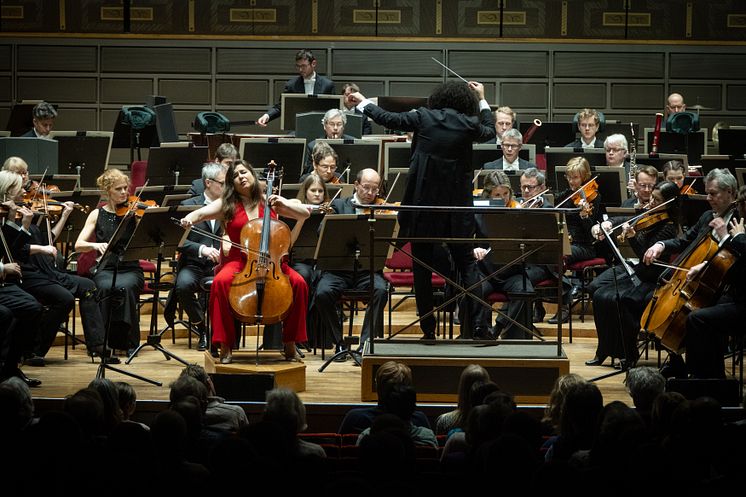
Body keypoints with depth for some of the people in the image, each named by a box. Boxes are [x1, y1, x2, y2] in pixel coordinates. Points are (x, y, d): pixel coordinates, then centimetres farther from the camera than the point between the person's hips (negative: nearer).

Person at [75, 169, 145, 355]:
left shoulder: (133, 212, 6)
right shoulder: (97, 214, 9)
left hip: (130, 269, 0)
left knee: (125, 287, -34)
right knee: (107, 288, -34)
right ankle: (107, 338, -18)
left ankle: (130, 341, -19)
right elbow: (79, 245, 0)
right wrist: (95, 245, -20)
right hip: (105, 269, 0)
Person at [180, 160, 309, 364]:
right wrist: (189, 218, -29)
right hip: (239, 261, -1)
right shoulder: (227, 205, 7)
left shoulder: (269, 201, 9)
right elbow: (202, 213, -7)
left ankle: (290, 344, -11)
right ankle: (225, 346, -24)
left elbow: (305, 213, 7)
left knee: (299, 283, -26)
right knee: (221, 282, -34)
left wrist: (284, 204, -11)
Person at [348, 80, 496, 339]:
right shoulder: (469, 124, -3)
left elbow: (387, 119, 5)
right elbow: (490, 131, 19)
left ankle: (428, 329, 10)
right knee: (466, 264, 10)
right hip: (457, 204, 1)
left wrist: (363, 103, 22)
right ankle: (472, 325, 1)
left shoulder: (424, 118, -5)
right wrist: (482, 100, 32)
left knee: (422, 265, 8)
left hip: (424, 202, -1)